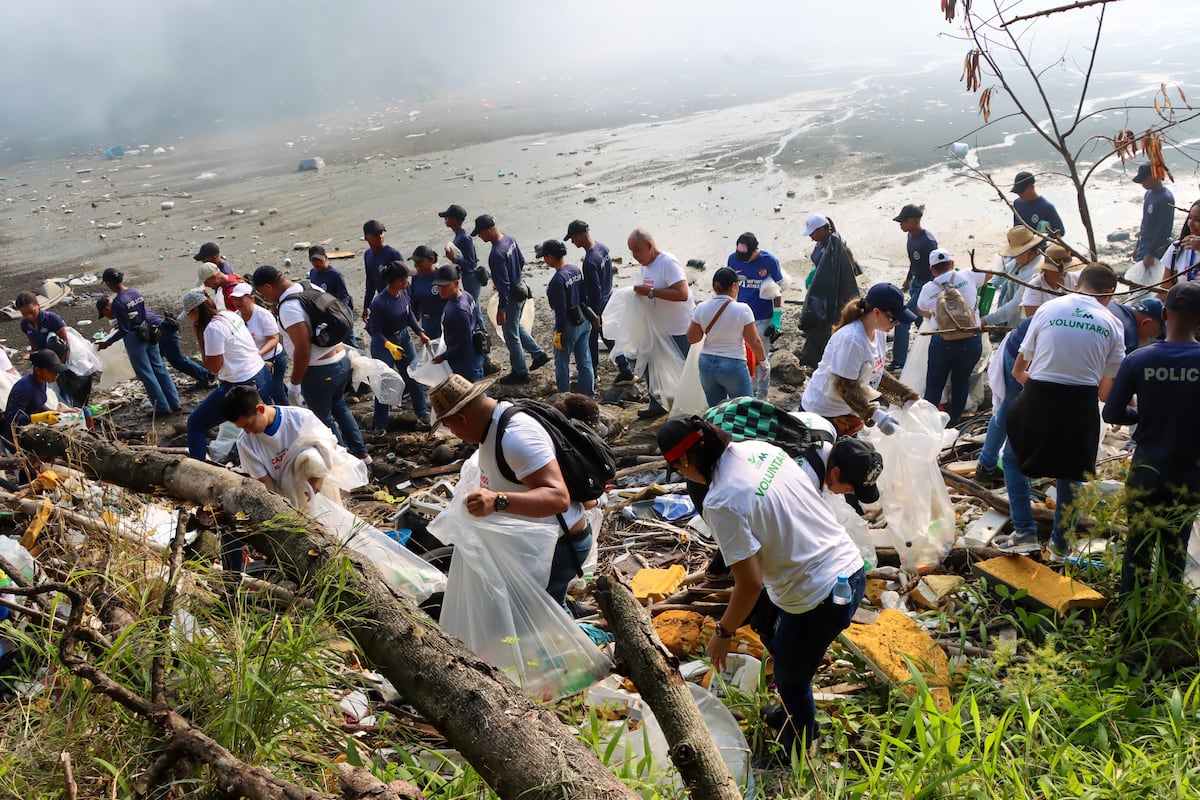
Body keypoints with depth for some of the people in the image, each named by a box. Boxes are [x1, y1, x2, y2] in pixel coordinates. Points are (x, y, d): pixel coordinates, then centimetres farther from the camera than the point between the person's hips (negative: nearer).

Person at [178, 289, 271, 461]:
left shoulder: (213, 328, -18)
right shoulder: (230, 315, 8)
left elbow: (213, 367, -13)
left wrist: (199, 337, -9)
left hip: (243, 387, -9)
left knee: (195, 424, 2)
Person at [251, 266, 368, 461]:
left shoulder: (288, 308, -22)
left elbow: (303, 350, -25)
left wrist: (294, 384, -15)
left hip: (320, 371, -9)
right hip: (342, 358, 9)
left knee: (324, 419, 12)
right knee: (339, 407, 28)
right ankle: (360, 453, 37)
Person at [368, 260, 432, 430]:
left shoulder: (404, 293, -10)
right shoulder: (380, 303, -29)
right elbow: (376, 332, -24)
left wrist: (420, 333, -1)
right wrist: (389, 346, -38)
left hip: (403, 337, 6)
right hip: (383, 343, -6)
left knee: (415, 377, 10)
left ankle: (423, 415, 24)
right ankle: (380, 426, 17)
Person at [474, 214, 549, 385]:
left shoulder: (496, 254, -30)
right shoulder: (509, 238, -2)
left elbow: (503, 285, -28)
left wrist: (501, 310, -22)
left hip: (511, 296, -9)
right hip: (520, 287, 9)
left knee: (511, 335, 6)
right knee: (516, 326, 28)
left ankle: (520, 373, 19)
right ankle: (538, 354, 33)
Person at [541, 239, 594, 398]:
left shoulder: (557, 280, -23)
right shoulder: (577, 270, 1)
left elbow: (561, 309, -22)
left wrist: (558, 333, -14)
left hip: (569, 325, -8)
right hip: (584, 322, 8)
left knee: (562, 364, 9)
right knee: (585, 362, 15)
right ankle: (588, 397, 24)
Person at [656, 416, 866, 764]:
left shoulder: (722, 503, -24)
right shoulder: (759, 448, -1)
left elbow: (750, 583, -21)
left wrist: (723, 634, -4)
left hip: (821, 597, -8)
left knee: (791, 681, 17)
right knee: (773, 634, 31)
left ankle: (794, 760, 42)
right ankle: (796, 714, 54)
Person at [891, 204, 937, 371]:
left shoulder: (928, 242, -25)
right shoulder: (911, 236, 1)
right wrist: (908, 280, 26)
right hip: (916, 283, 9)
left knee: (902, 319, -12)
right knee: (920, 321, 18)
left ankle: (899, 362, -7)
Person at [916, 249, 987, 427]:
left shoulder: (928, 289, 1)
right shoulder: (967, 277, -1)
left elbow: (921, 311, 22)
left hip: (942, 343, -1)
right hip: (971, 341, 1)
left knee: (934, 385, 12)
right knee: (961, 381, 16)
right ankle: (953, 421, 26)